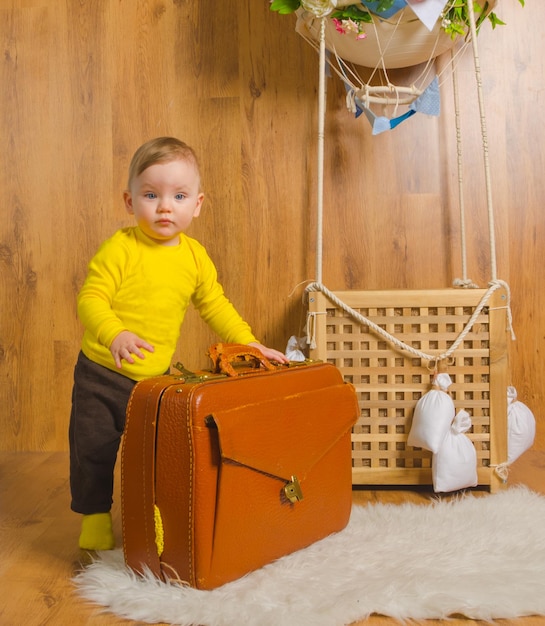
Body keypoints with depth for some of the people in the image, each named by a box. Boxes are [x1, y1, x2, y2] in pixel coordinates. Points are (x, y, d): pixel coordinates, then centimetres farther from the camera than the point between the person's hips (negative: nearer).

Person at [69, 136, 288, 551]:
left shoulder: (195, 256, -1)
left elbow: (215, 305, 9)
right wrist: (115, 335, -39)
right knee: (93, 450, 9)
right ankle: (96, 516, 31)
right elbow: (90, 299, -21)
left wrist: (250, 343, 3)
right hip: (102, 374, -3)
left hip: (157, 377, 3)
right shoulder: (120, 249, -16)